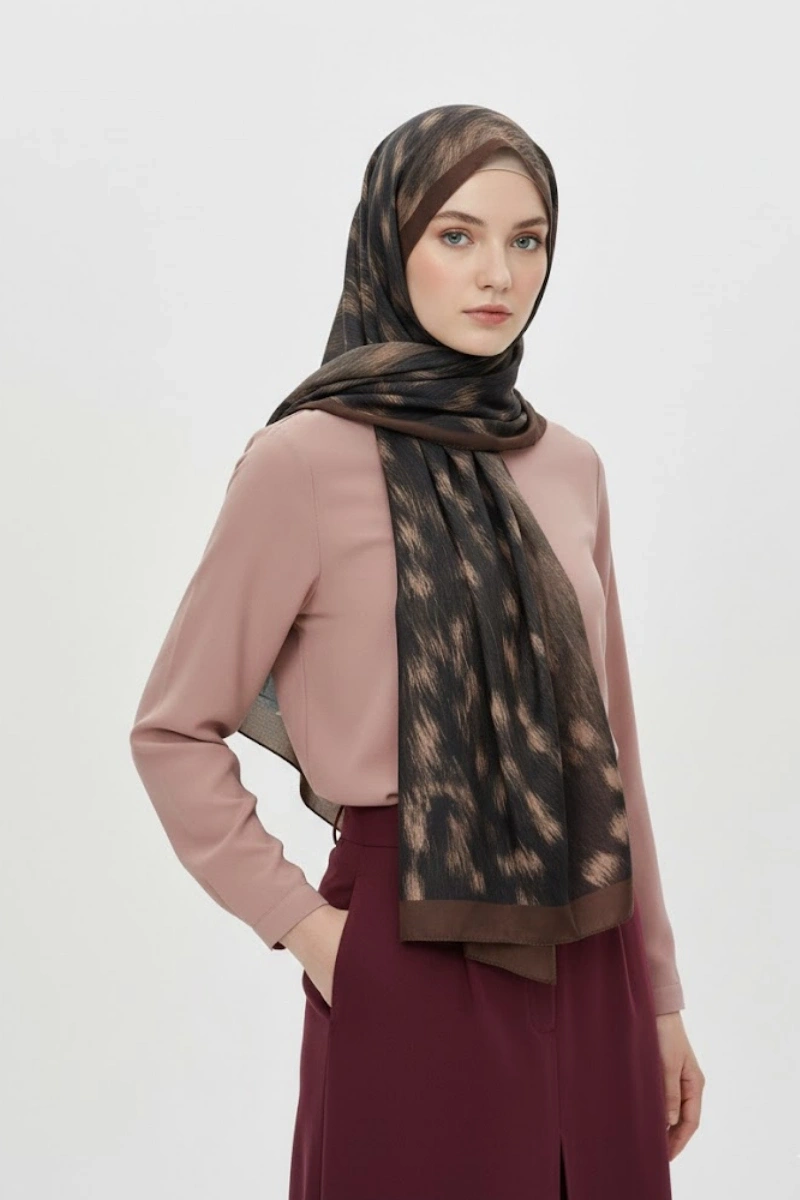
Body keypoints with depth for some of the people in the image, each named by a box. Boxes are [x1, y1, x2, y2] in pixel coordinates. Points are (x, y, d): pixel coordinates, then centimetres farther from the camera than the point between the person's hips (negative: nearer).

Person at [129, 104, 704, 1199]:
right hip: (412, 972, -5)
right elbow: (174, 731, -4)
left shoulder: (568, 468, 6)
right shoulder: (307, 462, -9)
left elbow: (608, 748, 10)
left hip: (585, 968, 5)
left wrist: (659, 993, 12)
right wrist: (301, 923, -10)